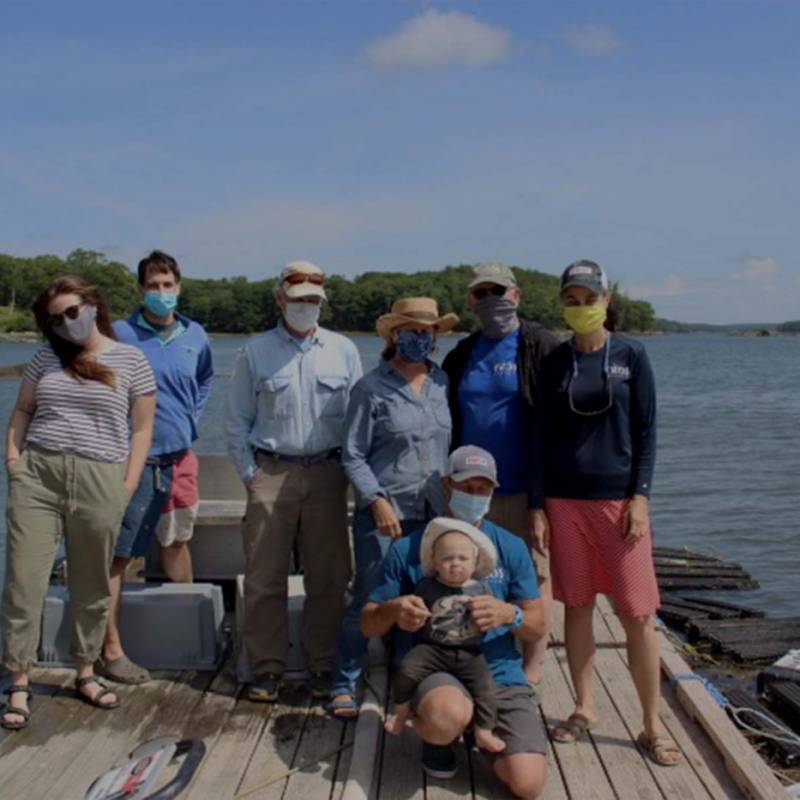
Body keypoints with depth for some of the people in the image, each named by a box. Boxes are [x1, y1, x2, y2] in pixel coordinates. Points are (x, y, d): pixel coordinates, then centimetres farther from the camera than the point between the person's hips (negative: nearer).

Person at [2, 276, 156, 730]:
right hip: (37, 477, 2)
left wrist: (127, 487, -4)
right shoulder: (46, 358, 11)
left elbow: (142, 428, 3)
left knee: (92, 585, 9)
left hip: (99, 481, -2)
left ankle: (86, 673, 26)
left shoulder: (131, 361, 3)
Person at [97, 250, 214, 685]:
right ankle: (110, 650, 7)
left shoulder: (195, 335, 6)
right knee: (118, 554, -1)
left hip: (179, 457, 5)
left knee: (177, 540, 19)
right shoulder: (119, 335, -9)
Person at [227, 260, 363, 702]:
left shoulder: (343, 351, 8)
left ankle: (325, 665, 16)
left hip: (326, 474, 1)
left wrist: (351, 471, 2)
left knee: (328, 577, 4)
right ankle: (267, 668, 13)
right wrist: (250, 474, 1)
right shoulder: (255, 352, 5)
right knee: (264, 578, 1)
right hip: (271, 472, -1)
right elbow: (238, 421, 7)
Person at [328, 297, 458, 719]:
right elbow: (353, 456, -4)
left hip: (434, 514, 4)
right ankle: (343, 686, 16)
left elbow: (452, 443, 12)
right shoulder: (371, 388, -4)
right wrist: (377, 500, -14)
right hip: (384, 513, -4)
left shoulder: (442, 382, 7)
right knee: (367, 601, 1)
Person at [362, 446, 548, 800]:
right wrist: (394, 610, -22)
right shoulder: (407, 549, -1)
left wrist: (509, 614, -19)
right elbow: (368, 624, 3)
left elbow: (537, 626, 5)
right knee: (450, 717, -38)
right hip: (431, 668, -2)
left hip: (500, 674, 2)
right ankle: (434, 736, 2)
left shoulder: (512, 547, 5)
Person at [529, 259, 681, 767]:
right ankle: (584, 709, 23)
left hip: (619, 497, -2)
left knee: (637, 613, -2)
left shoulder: (630, 355, 1)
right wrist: (537, 506, 2)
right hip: (565, 500, 2)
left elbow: (647, 431, 0)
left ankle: (653, 725, 11)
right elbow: (543, 436, 7)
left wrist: (641, 497, -8)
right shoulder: (555, 362, 6)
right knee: (577, 606, 8)